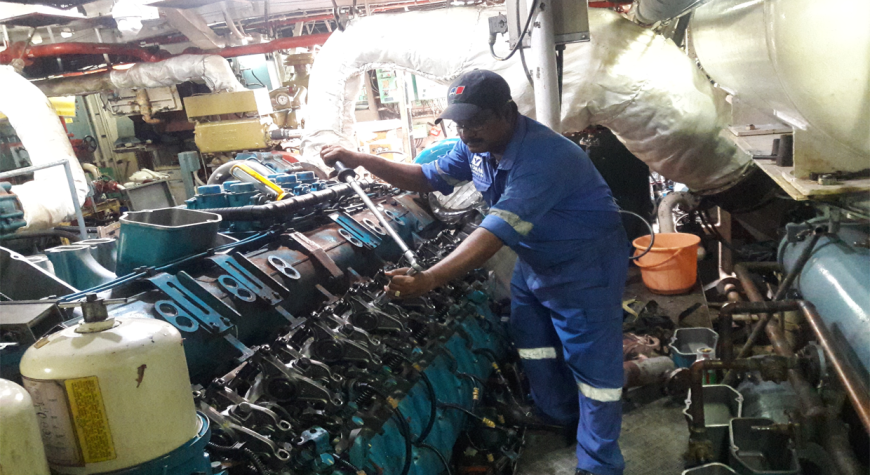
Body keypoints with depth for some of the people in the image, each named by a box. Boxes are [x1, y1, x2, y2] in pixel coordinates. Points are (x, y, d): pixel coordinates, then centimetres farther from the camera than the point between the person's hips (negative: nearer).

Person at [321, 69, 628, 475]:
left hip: (585, 264, -9)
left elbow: (494, 235, -42)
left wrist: (427, 280, -50)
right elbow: (426, 177, 5)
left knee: (593, 365, -1)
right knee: (533, 344, 19)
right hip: (535, 261, 9)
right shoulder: (477, 147, -5)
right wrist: (358, 160, -6)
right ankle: (559, 418, 44)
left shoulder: (541, 158, -35)